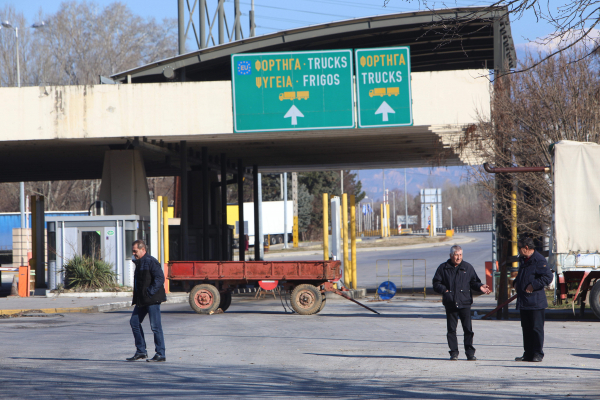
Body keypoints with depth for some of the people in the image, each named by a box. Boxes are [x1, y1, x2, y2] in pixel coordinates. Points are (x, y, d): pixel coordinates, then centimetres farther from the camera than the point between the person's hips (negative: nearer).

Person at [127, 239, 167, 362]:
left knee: (155, 326, -6)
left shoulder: (150, 262, -13)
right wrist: (136, 298, 16)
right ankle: (141, 351, 15)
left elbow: (160, 278, -20)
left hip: (152, 300, -10)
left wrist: (150, 292, -21)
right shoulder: (139, 263, 16)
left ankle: (160, 354, -1)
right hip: (142, 300, 10)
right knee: (134, 322, 9)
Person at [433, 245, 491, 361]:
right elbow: (436, 284, 7)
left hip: (465, 303, 0)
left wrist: (480, 287, -7)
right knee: (451, 329, 2)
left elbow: (474, 282, 13)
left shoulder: (467, 267, 8)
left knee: (468, 328, -4)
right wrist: (444, 290, -11)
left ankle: (470, 352, 2)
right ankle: (454, 352, 10)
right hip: (450, 303, 0)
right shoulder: (443, 268, 6)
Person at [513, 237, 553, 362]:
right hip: (523, 302, 9)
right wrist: (516, 282, 16)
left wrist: (533, 285, -19)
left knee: (536, 328, -4)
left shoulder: (539, 260, -12)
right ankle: (528, 354, 17)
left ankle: (538, 354, 1)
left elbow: (548, 277, -20)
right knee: (526, 328, 11)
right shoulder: (523, 260, 17)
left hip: (535, 302, -9)